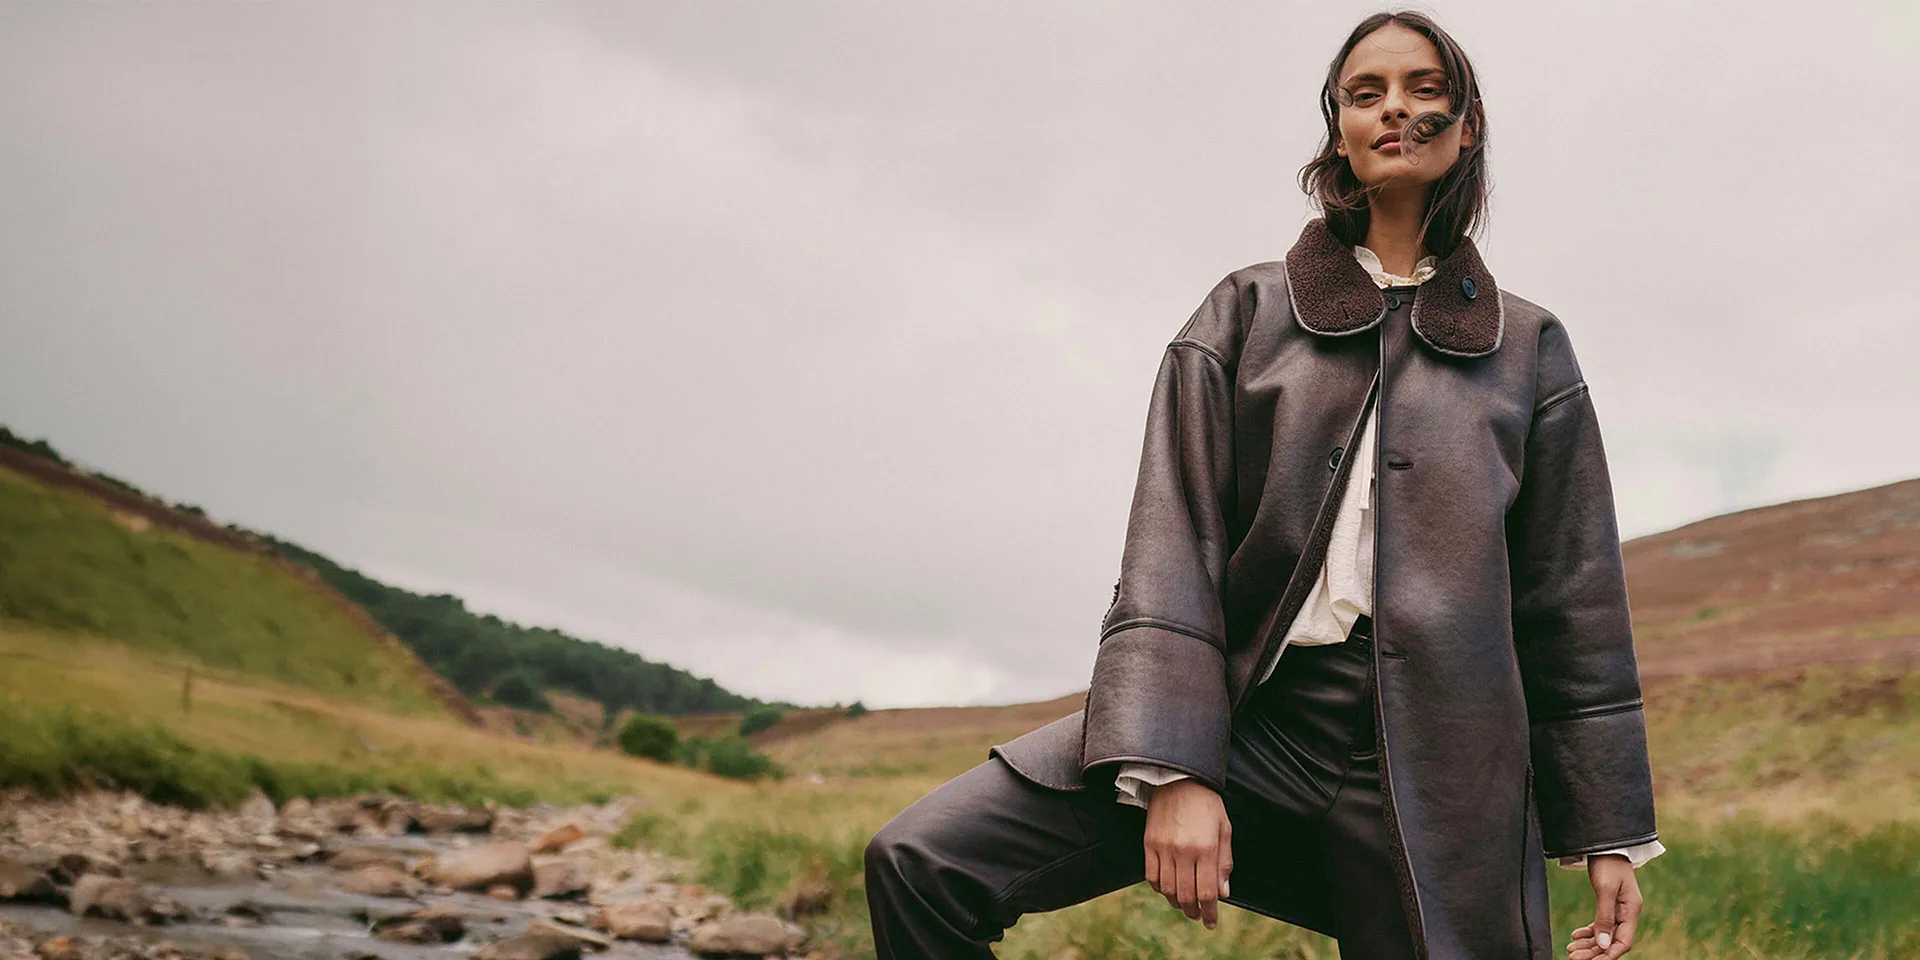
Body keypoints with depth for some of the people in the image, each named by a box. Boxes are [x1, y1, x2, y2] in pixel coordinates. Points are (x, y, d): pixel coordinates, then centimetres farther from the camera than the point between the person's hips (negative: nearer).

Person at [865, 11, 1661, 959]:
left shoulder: (1528, 348, 14)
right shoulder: (1248, 310, 10)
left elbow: (1572, 604, 13)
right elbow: (1173, 543, -1)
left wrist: (1608, 832, 9)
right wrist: (1171, 767, -14)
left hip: (1428, 757, 1)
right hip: (1243, 710, 0)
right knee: (919, 860, -16)